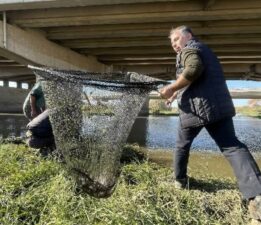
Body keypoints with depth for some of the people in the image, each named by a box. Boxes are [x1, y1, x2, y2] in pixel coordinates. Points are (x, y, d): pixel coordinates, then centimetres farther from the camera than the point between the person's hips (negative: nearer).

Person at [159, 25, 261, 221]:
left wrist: (172, 88, -13)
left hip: (195, 108, -7)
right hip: (220, 105, 7)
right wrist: (177, 93, 36)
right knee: (231, 146, -4)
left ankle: (180, 180, 30)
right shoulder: (206, 50, 30)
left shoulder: (188, 49, 2)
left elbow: (194, 68, -21)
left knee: (182, 145, 14)